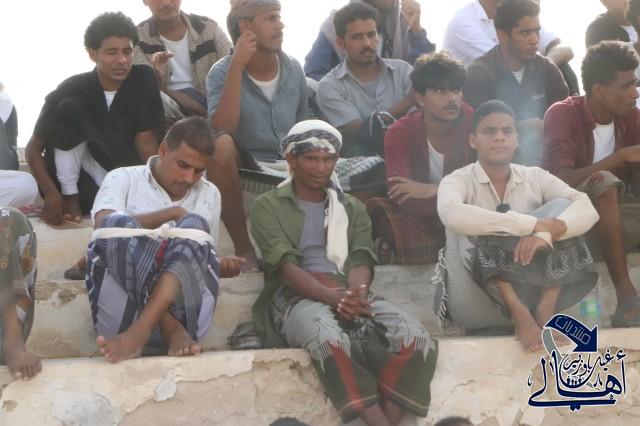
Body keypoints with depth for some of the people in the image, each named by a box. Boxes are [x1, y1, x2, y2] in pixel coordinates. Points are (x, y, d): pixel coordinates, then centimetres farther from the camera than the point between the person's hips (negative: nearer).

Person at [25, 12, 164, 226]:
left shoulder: (142, 80, -13)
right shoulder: (71, 91, -19)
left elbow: (145, 138, -10)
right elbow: (34, 148, -13)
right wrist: (51, 194, -28)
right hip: (71, 175, 0)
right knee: (70, 107, -25)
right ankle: (70, 195, -17)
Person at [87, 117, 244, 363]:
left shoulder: (209, 195, 21)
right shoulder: (123, 178, 11)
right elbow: (104, 224, -9)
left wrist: (221, 267, 0)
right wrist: (172, 213, -10)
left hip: (182, 310, 2)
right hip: (123, 314, -2)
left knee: (195, 226, -22)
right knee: (117, 224, -27)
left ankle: (141, 332, -38)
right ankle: (174, 331, -34)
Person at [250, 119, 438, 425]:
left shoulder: (352, 208, 25)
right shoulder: (268, 207, 12)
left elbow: (360, 260, 9)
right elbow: (283, 263, -4)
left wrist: (357, 293, -17)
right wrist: (329, 295, -23)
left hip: (349, 295, 4)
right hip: (295, 297, -4)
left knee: (416, 338, -27)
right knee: (328, 337, -42)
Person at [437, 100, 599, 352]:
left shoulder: (535, 177, 5)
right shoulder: (458, 180, -6)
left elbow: (587, 209, -12)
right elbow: (452, 215, -31)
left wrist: (547, 232, -33)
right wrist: (533, 224, -31)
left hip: (531, 289, 3)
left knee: (560, 207, -12)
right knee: (472, 228, -25)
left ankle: (545, 308, -22)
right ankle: (519, 313, -30)